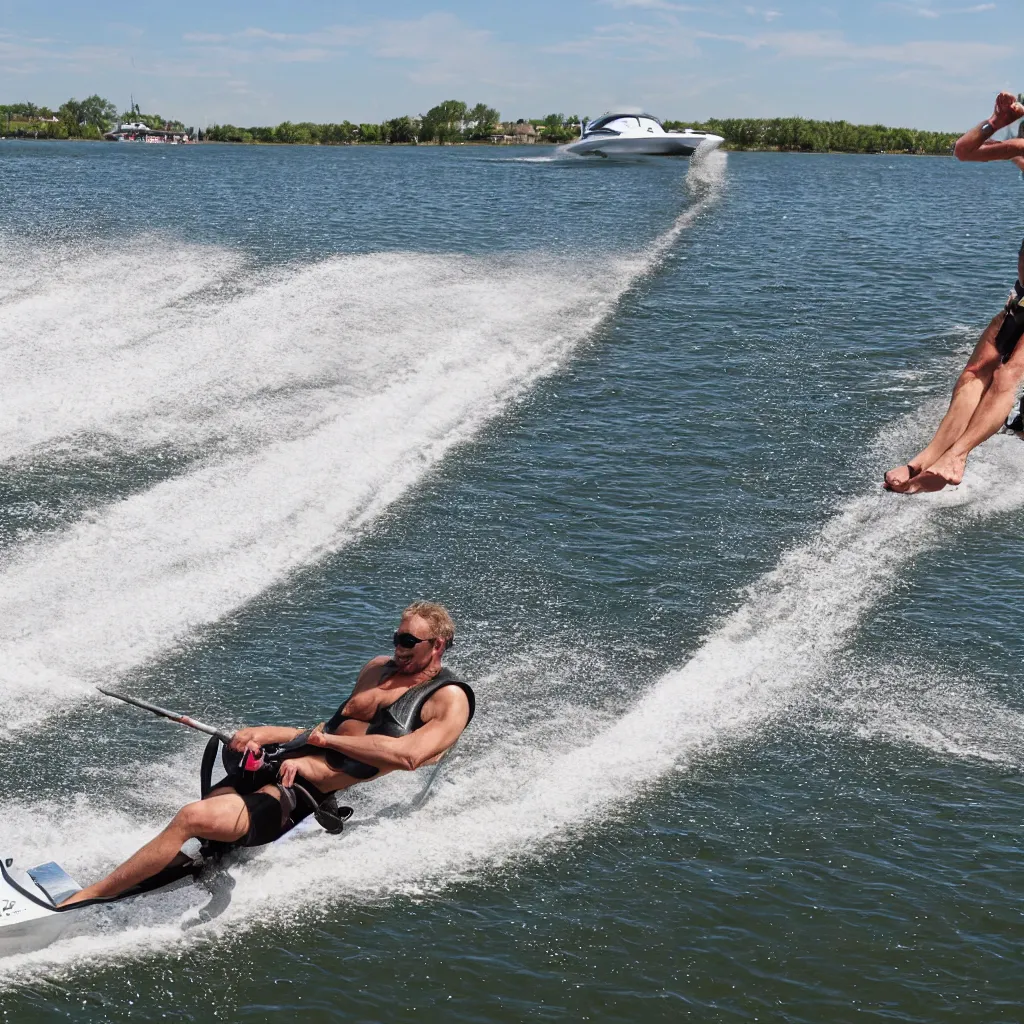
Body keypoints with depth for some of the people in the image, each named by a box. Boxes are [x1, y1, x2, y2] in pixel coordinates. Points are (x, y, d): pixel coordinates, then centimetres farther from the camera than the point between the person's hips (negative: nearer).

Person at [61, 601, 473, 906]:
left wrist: (327, 739, -15)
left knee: (194, 818, -21)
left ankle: (89, 896, -15)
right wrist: (263, 734, 12)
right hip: (282, 768, 10)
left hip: (313, 797, -10)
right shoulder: (377, 669, 20)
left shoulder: (449, 699, -5)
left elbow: (407, 755, -22)